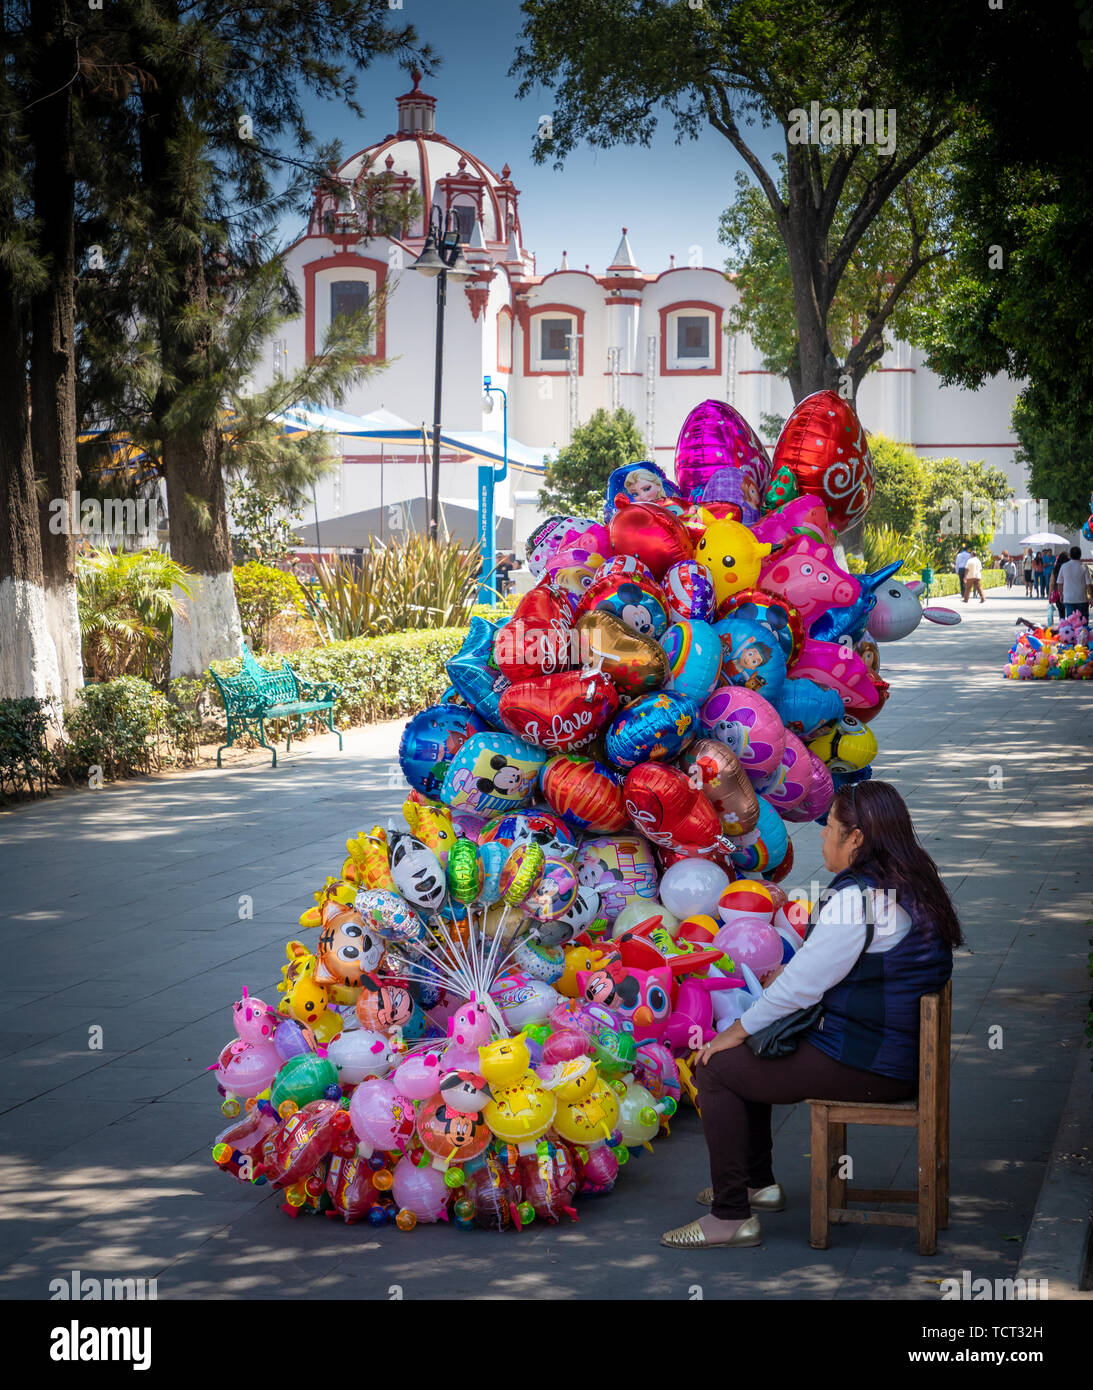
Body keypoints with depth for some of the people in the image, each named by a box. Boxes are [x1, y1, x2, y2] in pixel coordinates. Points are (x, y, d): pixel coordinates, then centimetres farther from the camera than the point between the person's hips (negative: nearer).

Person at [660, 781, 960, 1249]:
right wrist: (783, 975, 16)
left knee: (716, 1069, -3)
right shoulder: (909, 885, 9)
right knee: (747, 1057, 24)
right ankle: (758, 1182, 34)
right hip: (901, 1052, 10)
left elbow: (803, 982, -18)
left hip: (865, 1066, -10)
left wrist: (738, 1031, -6)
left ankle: (732, 1217, 0)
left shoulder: (856, 898, -21)